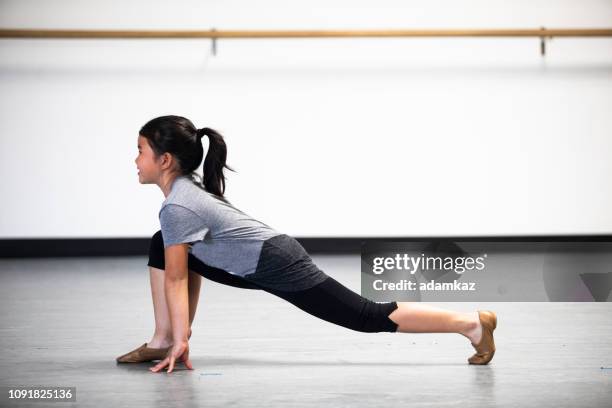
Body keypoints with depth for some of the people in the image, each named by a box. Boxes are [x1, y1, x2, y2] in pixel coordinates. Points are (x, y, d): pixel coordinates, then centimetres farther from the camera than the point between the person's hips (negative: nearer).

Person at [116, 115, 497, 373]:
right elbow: (190, 264, 20)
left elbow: (175, 278, -14)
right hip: (260, 264, 10)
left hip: (277, 267, -10)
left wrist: (181, 341, -9)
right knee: (161, 247, 8)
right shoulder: (190, 188, 13)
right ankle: (160, 342, 9)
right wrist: (176, 335, 21)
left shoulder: (177, 207, -17)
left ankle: (473, 323, -1)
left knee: (371, 318, -6)